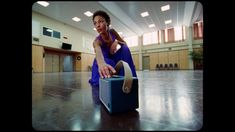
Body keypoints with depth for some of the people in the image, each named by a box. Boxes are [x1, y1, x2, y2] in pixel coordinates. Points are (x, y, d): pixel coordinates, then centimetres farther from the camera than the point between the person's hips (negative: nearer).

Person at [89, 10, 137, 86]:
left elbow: (125, 44, -5)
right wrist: (102, 64, -77)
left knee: (125, 49, -22)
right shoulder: (97, 41, -28)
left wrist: (117, 42, -29)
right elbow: (98, 52, -53)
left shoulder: (112, 32, -13)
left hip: (113, 58, 4)